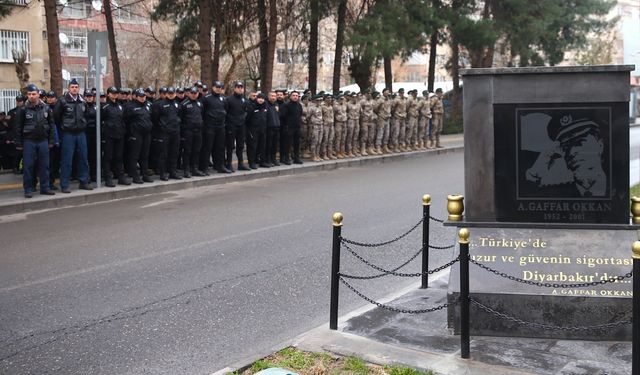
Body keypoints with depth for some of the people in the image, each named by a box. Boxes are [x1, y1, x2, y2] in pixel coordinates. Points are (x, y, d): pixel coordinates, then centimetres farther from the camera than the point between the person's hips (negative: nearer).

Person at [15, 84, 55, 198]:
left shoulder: (46, 108, 5)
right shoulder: (23, 110, -2)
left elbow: (51, 125, 10)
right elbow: (18, 128, -1)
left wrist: (51, 141, 6)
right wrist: (18, 144, -4)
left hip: (43, 141, 2)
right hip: (28, 141, -2)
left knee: (44, 165, 5)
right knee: (28, 166, 0)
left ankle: (45, 188, 14)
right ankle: (28, 189, 7)